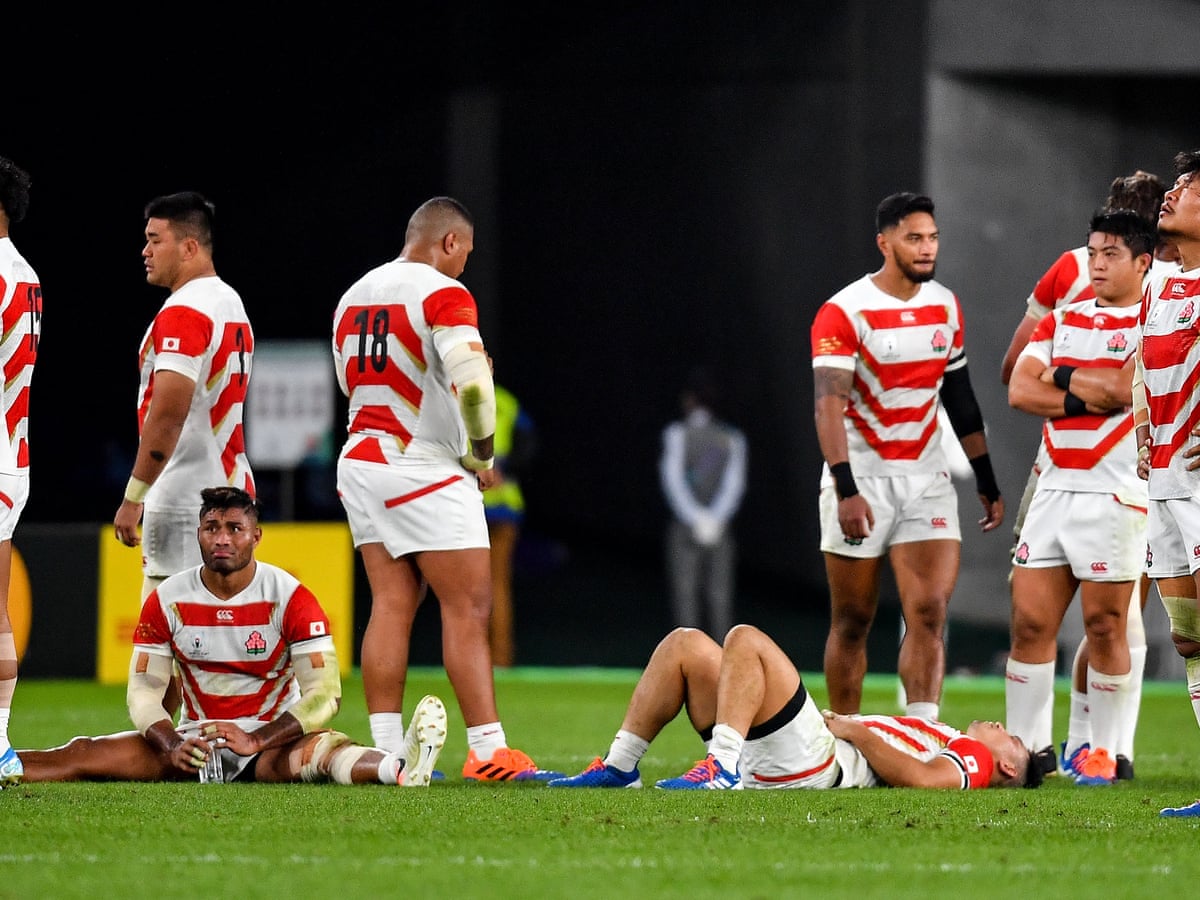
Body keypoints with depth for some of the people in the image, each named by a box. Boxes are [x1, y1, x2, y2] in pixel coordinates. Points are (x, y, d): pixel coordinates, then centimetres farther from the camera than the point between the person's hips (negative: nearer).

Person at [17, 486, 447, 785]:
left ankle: (402, 769, -71)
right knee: (82, 756, -17)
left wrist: (255, 741, -26)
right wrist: (171, 746, -19)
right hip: (194, 737, 6)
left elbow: (324, 691, -14)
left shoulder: (290, 598, -9)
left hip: (273, 739, -6)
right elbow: (144, 688, 2)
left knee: (323, 750, -42)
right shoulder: (167, 600, 0)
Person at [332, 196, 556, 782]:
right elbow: (471, 384, -23)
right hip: (425, 472, -7)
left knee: (391, 606, 6)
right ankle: (488, 753, -7)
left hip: (360, 463, 7)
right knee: (468, 608, -4)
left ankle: (386, 753, 1)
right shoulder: (442, 294, -11)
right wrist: (483, 457, -7)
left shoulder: (354, 297, 13)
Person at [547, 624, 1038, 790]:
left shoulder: (975, 756, 8)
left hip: (810, 760, -9)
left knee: (745, 639, -25)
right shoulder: (940, 737, 34)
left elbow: (921, 778, -15)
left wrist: (855, 730, -7)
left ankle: (723, 769, -35)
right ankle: (620, 766, -3)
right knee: (685, 644, 6)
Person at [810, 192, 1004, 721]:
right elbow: (829, 405, -19)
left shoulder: (945, 307, 8)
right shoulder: (844, 313, -11)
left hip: (926, 477, 4)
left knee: (929, 613, -10)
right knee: (852, 622, 3)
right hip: (862, 477, -4)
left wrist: (987, 482, 19)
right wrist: (846, 491, -29)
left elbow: (959, 398, 18)